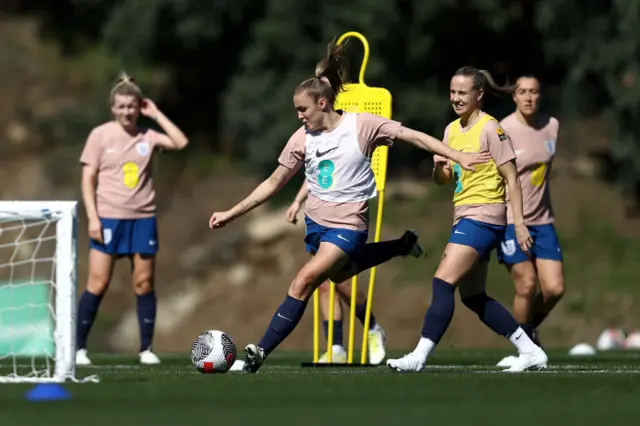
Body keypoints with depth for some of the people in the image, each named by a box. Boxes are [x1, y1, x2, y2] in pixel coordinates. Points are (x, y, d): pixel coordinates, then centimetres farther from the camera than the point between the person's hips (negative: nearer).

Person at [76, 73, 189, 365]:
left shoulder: (147, 136, 5)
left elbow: (181, 143, -10)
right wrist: (92, 217, -10)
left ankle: (146, 349, 10)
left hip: (143, 219, 3)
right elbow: (88, 179, -1)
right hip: (108, 218, -3)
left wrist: (156, 114, -5)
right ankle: (79, 347, 2)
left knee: (144, 284, 3)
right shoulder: (100, 135, -1)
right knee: (98, 284, -5)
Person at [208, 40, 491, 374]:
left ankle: (260, 353, -15)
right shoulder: (302, 138, -3)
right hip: (316, 221, 6)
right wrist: (231, 214, 1)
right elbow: (273, 184, 4)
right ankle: (402, 246, 45)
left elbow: (414, 137, -8)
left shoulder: (361, 125, -14)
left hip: (347, 225, -6)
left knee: (303, 282, -18)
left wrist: (458, 156, -13)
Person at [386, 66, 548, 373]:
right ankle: (530, 351, 18)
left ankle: (420, 356, -19)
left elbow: (512, 178, -10)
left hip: (483, 218, -9)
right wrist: (439, 166, -6)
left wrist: (519, 223, -15)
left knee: (443, 284, -16)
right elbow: (443, 180, 18)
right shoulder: (452, 130, 13)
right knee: (472, 297, 11)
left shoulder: (490, 129, -10)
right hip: (464, 218, 9)